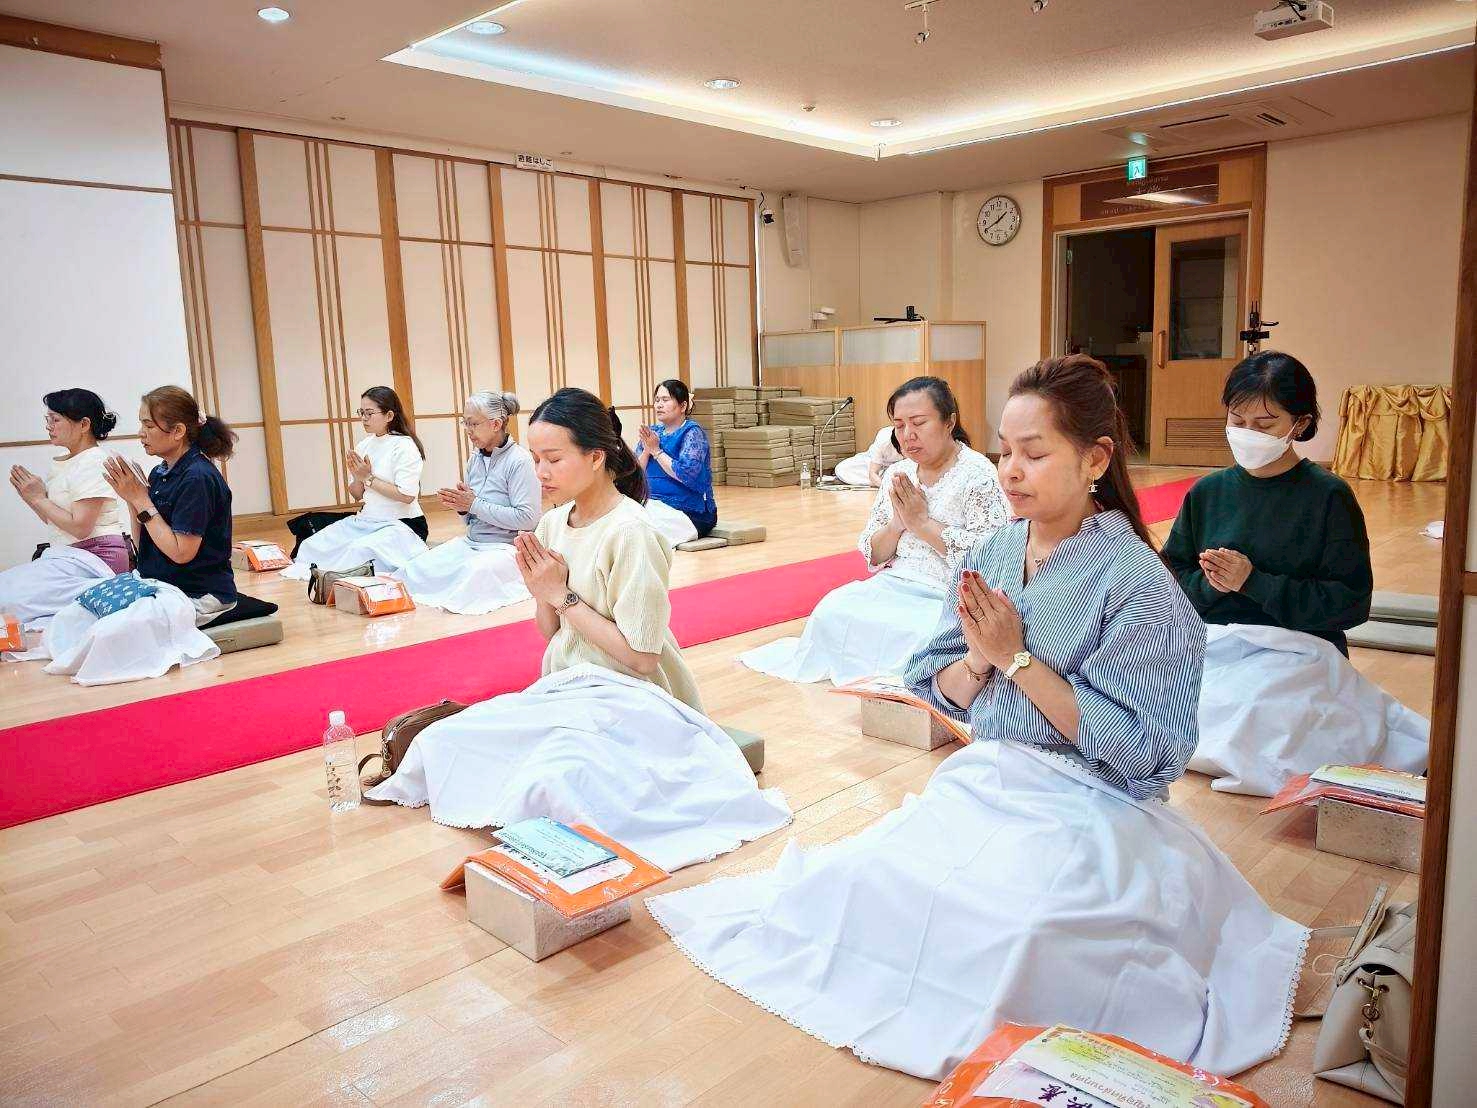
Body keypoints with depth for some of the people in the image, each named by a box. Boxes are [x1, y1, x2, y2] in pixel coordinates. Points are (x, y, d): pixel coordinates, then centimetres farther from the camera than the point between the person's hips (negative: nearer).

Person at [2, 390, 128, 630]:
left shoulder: (93, 462, -12)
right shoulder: (61, 464, 17)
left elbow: (80, 527, -17)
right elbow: (55, 521, 19)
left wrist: (39, 498, -7)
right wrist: (30, 497, 4)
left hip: (94, 556, -9)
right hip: (69, 554, 9)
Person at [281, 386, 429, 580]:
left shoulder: (404, 445, -11)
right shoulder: (364, 445, 8)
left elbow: (407, 496, -19)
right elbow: (357, 495, 14)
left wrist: (369, 477, -14)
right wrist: (358, 477, -8)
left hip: (401, 524, -7)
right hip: (367, 520, 7)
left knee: (359, 549, -33)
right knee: (312, 545, -9)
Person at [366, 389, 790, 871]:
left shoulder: (630, 533, -17)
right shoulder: (553, 524, 5)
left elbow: (640, 656, -18)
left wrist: (564, 595, -15)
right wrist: (542, 593, -7)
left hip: (626, 698, -7)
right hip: (564, 688, 7)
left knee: (548, 779, -33)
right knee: (443, 739, -8)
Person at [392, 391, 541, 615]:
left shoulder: (519, 460, -12)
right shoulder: (475, 458, 12)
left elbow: (527, 519, -19)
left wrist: (474, 505, -14)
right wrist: (460, 506, -5)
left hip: (505, 547, -8)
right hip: (470, 543, 8)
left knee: (471, 574, -36)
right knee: (412, 570, -15)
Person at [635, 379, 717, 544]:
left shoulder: (693, 432, -7)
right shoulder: (653, 431, 12)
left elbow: (686, 474, -21)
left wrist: (656, 450, -13)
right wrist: (646, 450, -10)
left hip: (689, 513, -6)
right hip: (652, 504, 6)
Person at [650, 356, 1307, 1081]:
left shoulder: (1134, 580, -13)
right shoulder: (989, 557, 4)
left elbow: (1134, 748, -18)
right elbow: (943, 696, 9)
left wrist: (1016, 657, -18)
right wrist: (979, 657, -14)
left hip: (1086, 808, -5)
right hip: (980, 784, 5)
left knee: (1010, 924, -29)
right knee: (858, 878, -16)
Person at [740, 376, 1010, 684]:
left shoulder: (978, 475, -6)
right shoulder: (898, 473, 11)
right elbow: (872, 555, 12)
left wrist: (921, 522, -14)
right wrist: (898, 523, -9)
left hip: (947, 598, -5)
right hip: (893, 586, 5)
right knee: (831, 610, -19)